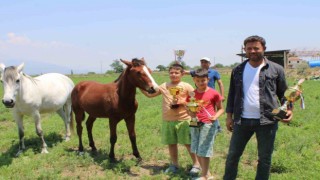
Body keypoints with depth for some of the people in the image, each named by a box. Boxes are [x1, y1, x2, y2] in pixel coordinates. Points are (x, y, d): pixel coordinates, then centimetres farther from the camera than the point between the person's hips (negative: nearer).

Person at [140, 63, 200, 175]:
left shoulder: (186, 86, -3)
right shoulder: (164, 86, 6)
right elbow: (149, 94, 11)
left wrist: (183, 102, -15)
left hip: (183, 119, -4)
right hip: (167, 120, 4)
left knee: (188, 143, 3)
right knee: (171, 143, 13)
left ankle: (196, 164, 17)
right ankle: (174, 164, 29)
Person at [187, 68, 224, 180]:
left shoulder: (213, 93, -8)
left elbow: (221, 109, 0)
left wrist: (215, 116, -19)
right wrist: (190, 112, -8)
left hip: (208, 124, -5)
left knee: (204, 151, -2)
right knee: (197, 151, 11)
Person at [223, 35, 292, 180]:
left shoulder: (276, 69, 0)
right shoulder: (238, 70, 8)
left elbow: (283, 93, 5)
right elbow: (232, 94, 13)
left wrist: (288, 109, -11)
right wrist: (229, 116, 9)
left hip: (267, 121, -2)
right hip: (242, 120, 2)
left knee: (264, 158, 9)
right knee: (233, 155, 9)